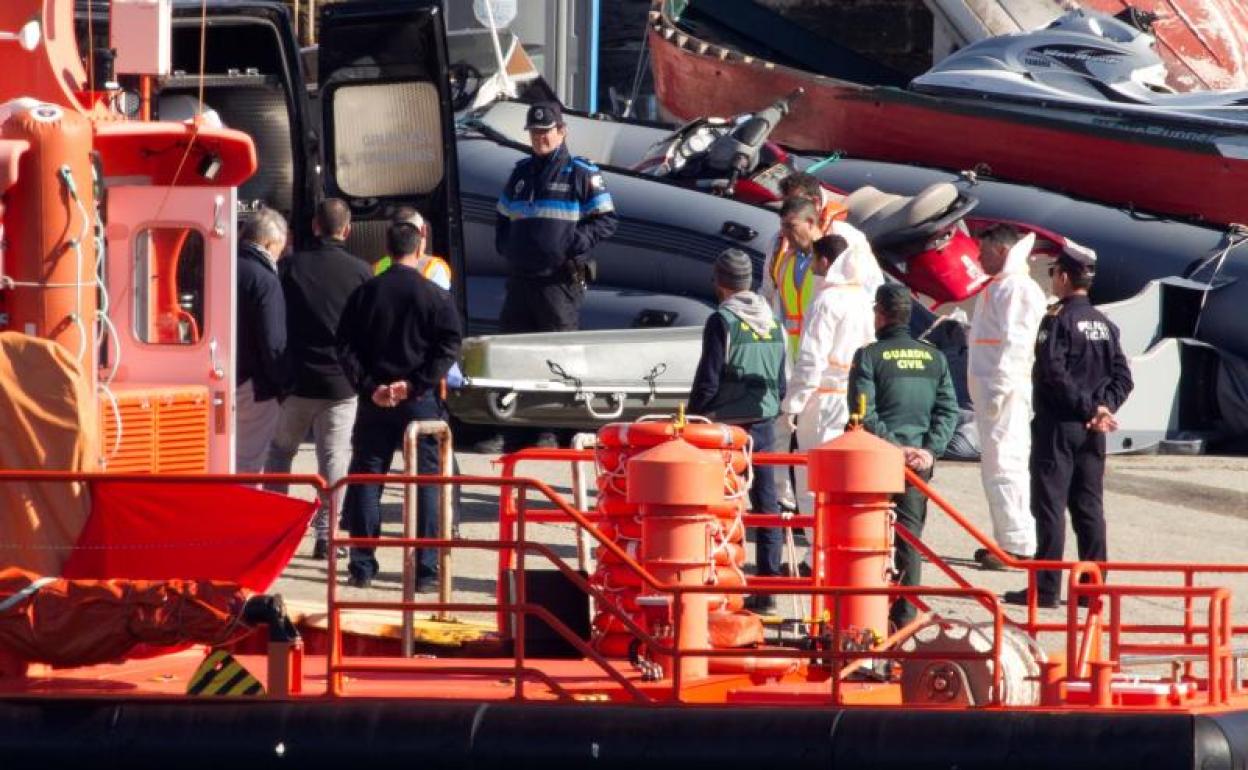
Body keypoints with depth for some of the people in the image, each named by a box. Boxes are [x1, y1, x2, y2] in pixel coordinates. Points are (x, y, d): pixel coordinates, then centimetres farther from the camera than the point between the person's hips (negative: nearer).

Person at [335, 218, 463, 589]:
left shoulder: (365, 294, 2)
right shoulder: (436, 297, -5)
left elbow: (346, 347, -2)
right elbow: (448, 347, -12)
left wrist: (369, 387, -6)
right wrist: (415, 384, -13)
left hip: (374, 403, 2)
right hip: (421, 403, -2)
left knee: (366, 479, 9)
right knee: (426, 480, 3)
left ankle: (362, 565, 7)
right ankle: (426, 569, 0)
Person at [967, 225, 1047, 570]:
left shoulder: (1019, 288, -12)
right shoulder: (998, 286, 19)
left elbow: (1015, 344, -20)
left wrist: (999, 391, -22)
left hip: (1008, 390, -11)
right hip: (989, 389, 11)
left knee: (1004, 464, -12)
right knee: (997, 465, 13)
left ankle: (1018, 545, -13)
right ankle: (1006, 541, 18)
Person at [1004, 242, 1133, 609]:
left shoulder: (1057, 321, -12)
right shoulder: (1105, 324, 11)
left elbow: (1053, 375, -20)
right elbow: (1122, 377, 8)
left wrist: (1091, 407, -14)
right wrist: (1103, 407, -3)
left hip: (1058, 426, -7)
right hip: (1091, 431, 7)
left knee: (1050, 506, -4)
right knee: (1089, 507, 11)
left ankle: (1046, 588, -6)